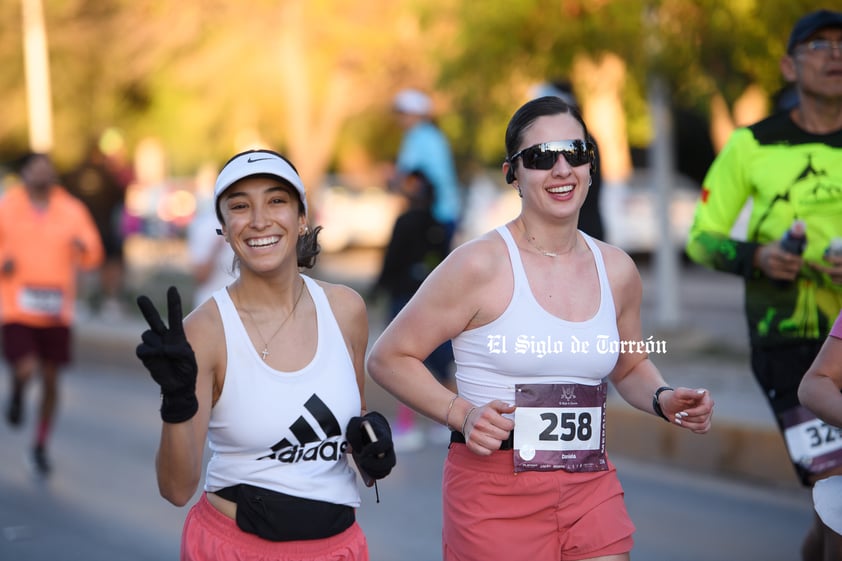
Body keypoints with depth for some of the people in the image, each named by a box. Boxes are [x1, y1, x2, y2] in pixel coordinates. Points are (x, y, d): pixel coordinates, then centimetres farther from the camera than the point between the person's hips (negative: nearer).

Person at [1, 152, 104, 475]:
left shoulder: (72, 211, 3)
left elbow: (92, 258, 4)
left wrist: (83, 247, -18)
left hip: (56, 311, 2)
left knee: (51, 379, 7)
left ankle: (41, 447, 24)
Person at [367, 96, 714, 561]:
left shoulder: (616, 271, 6)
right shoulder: (481, 265, -10)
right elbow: (387, 358, -5)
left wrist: (663, 400, 3)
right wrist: (460, 413, -18)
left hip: (591, 488, 5)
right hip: (495, 492, -4)